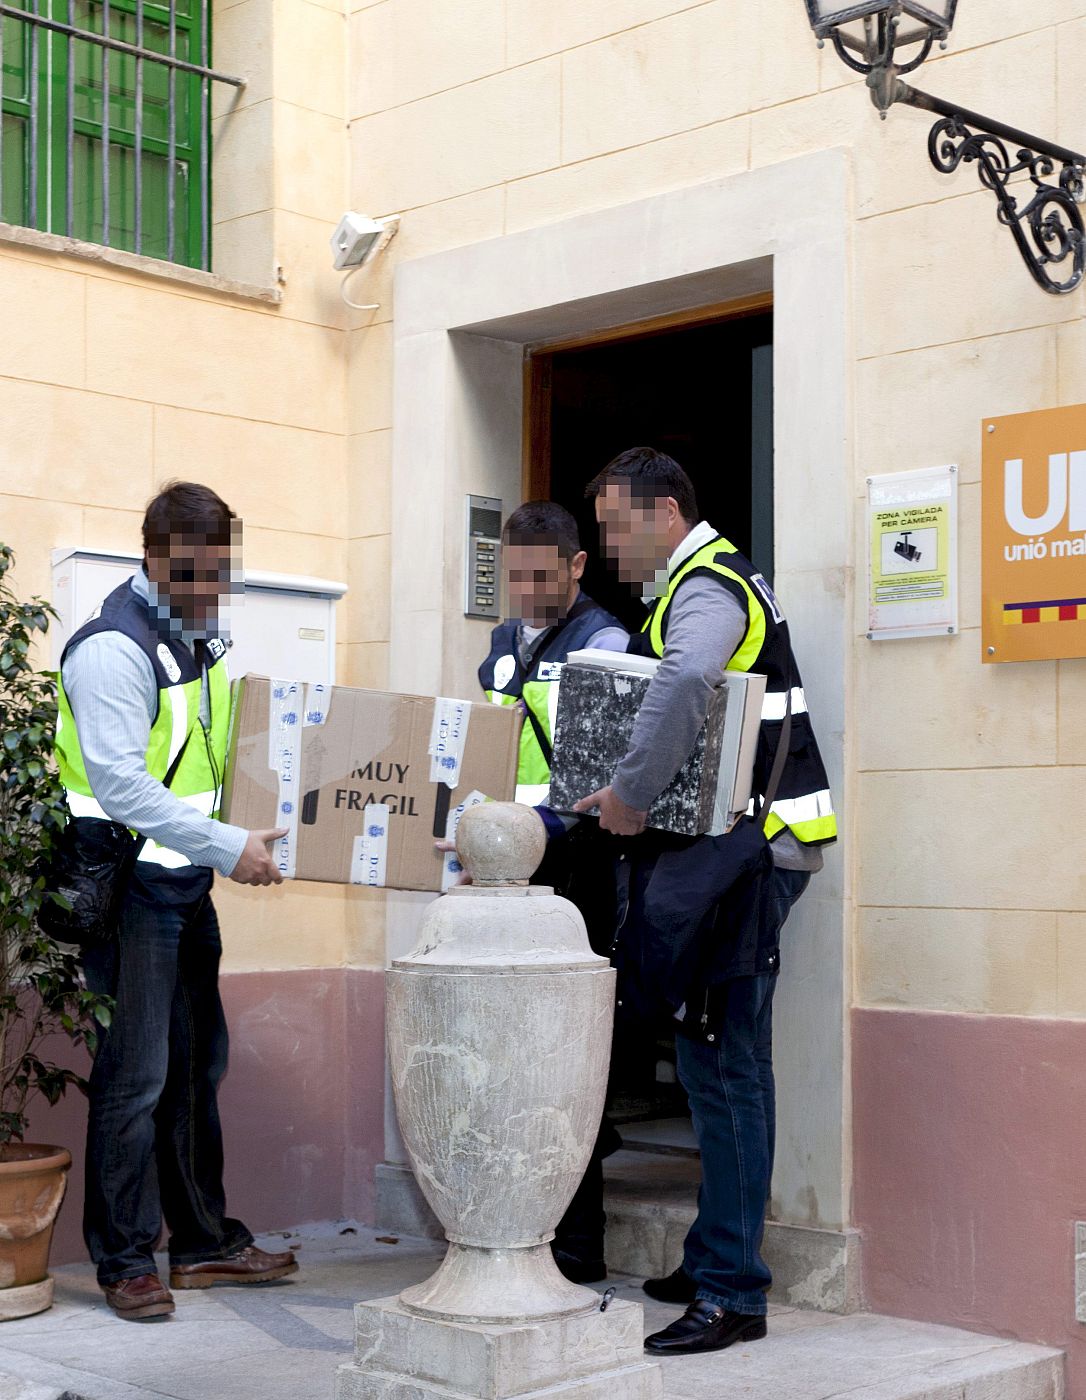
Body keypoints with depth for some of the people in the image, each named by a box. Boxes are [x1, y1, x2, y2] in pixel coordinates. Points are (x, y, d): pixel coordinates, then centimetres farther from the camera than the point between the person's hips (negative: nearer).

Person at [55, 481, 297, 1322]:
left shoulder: (203, 639, 13)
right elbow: (122, 784, -24)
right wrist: (227, 847, -27)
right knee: (136, 1072, -4)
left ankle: (205, 1241, 24)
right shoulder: (115, 647, -16)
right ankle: (125, 1259, 8)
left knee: (198, 1063, 14)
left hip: (189, 882, 9)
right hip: (130, 883, -9)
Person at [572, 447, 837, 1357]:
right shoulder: (705, 581, 20)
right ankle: (716, 1259, 24)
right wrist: (634, 794, 8)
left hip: (743, 854, -10)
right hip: (722, 847, 10)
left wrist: (633, 793, -27)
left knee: (724, 1066, -8)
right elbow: (675, 689, 23)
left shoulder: (707, 588, -13)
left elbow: (685, 685, -35)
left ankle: (732, 1294, -4)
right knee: (720, 1063, 15)